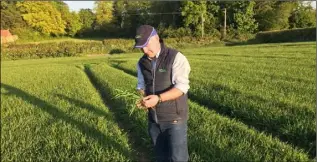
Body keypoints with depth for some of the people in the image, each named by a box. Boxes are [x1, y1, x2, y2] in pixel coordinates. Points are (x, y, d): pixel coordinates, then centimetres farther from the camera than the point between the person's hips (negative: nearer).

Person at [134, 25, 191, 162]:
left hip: (174, 118, -5)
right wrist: (141, 98, -13)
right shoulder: (142, 62, 5)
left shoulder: (176, 58, -13)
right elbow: (141, 85, 10)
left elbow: (182, 86, -20)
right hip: (153, 118, 6)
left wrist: (158, 98, -31)